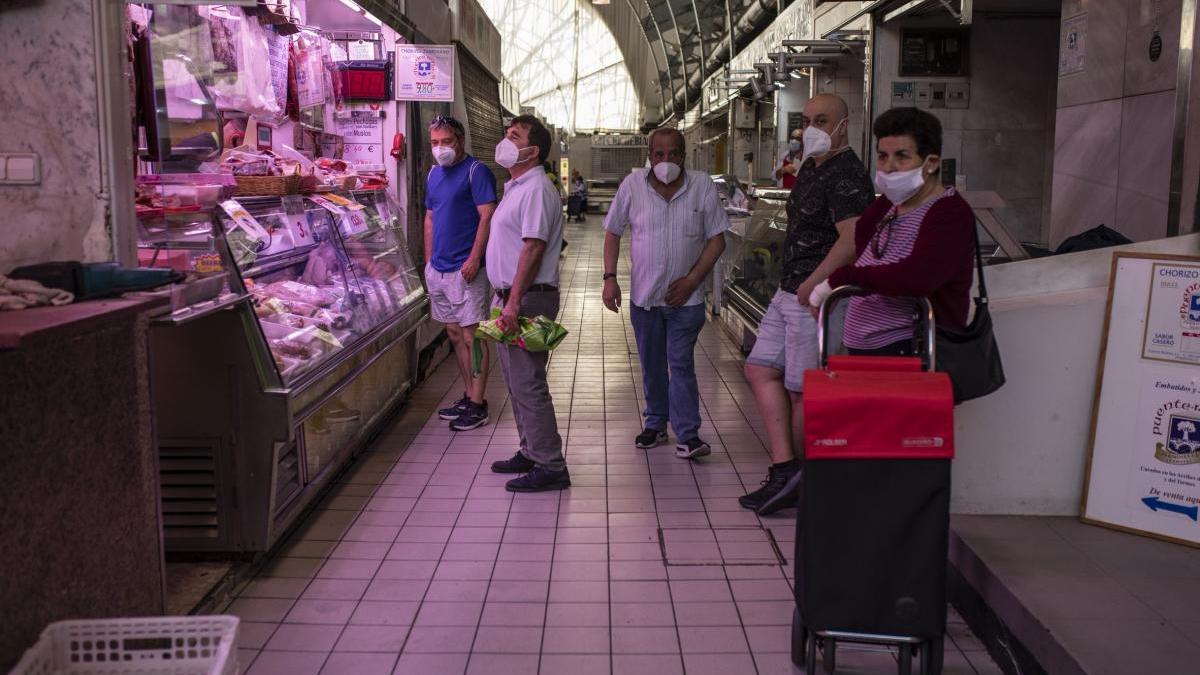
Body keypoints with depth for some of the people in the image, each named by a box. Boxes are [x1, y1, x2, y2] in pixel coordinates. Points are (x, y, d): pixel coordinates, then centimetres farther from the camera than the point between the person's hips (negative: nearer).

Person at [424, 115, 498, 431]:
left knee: (471, 336, -5)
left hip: (465, 269, -8)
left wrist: (474, 258, -21)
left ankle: (477, 405, 1)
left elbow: (487, 216, -15)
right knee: (455, 335, 13)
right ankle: (468, 395, 23)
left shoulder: (476, 171, -7)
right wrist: (429, 261, 16)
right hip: (438, 269, 8)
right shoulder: (433, 174, 16)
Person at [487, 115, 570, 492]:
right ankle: (531, 452, 27)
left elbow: (533, 249, -22)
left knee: (528, 384, -7)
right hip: (510, 297, 10)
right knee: (518, 382, 16)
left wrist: (514, 303, -25)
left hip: (528, 299, -10)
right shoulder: (516, 187, 18)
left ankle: (550, 467, 0)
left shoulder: (535, 190, -15)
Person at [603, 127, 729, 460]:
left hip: (685, 296, -2)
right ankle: (656, 424, 28)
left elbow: (717, 239, -3)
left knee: (681, 363, -4)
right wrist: (610, 278, -7)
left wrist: (691, 280, -11)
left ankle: (687, 435, 0)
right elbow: (613, 233, 4)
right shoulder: (632, 185, -3)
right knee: (651, 365, 13)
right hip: (644, 294, 2)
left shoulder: (703, 186, -5)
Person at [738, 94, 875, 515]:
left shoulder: (847, 175, -15)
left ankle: (800, 484, 11)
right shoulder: (809, 168, 16)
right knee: (760, 370, 8)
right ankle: (785, 469, 8)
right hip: (789, 292, 11)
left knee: (803, 390, -2)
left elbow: (851, 240, -28)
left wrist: (812, 284, -26)